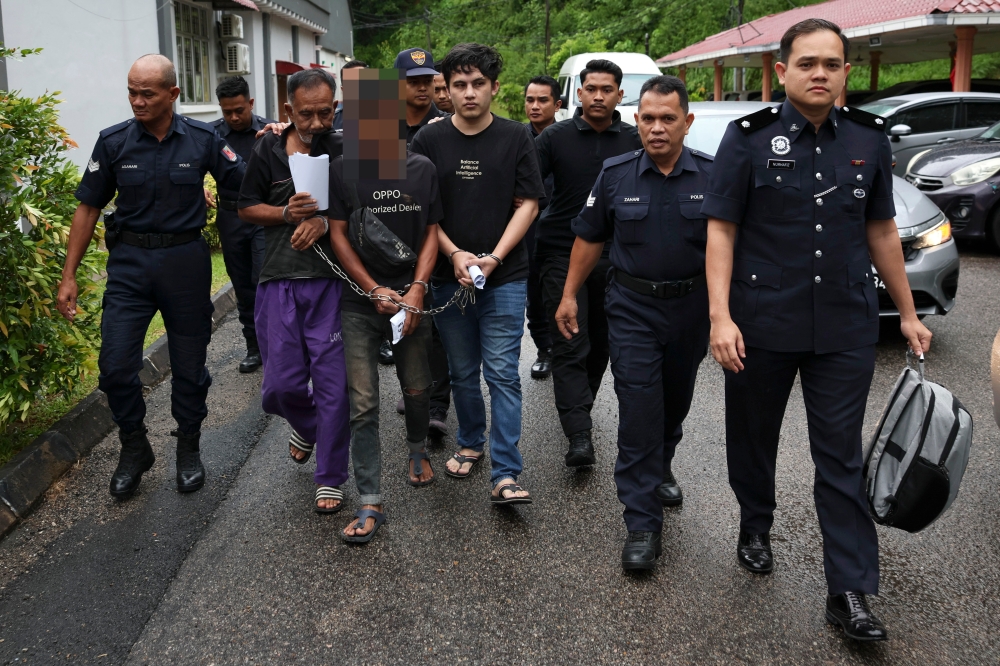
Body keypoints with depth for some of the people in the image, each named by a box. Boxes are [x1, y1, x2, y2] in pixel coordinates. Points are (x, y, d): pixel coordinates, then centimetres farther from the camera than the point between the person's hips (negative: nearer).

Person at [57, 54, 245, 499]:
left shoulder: (202, 140, -3)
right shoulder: (114, 142, -2)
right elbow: (88, 208, 3)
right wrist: (68, 276, 1)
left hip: (186, 260, 0)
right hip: (130, 262, 1)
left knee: (189, 365, 9)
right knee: (116, 365, -4)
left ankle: (189, 449, 29)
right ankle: (134, 449, 19)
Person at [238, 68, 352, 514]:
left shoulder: (346, 152, 3)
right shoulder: (268, 151, 7)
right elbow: (246, 209, 12)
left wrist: (325, 221, -16)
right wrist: (287, 214, -7)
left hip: (331, 281, -1)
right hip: (280, 281, 2)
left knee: (333, 383, 0)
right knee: (282, 384, 4)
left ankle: (330, 478, 15)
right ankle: (306, 425, 40)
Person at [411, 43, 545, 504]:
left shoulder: (515, 138, 1)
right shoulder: (429, 140, 3)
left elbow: (528, 204, 0)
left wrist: (494, 257, -11)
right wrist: (455, 254, -10)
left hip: (505, 278, -2)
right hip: (448, 276, 2)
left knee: (502, 374, -5)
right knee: (463, 373, 14)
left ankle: (505, 475, -3)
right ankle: (471, 443, 34)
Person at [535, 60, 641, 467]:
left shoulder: (635, 142, 3)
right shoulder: (555, 138, -1)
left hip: (614, 257, 3)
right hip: (562, 253, -2)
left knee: (600, 343, 13)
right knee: (570, 347, -8)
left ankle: (578, 412, 34)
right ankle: (579, 436, -10)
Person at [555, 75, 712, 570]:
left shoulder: (711, 177, -4)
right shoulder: (616, 175, -2)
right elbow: (589, 238, 6)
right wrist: (569, 296, 4)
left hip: (691, 307, 2)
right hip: (633, 309, -1)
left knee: (674, 405, 18)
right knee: (639, 413, -6)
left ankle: (656, 474, 45)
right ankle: (642, 524, -1)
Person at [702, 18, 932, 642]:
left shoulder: (869, 139, 5)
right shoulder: (750, 137, -5)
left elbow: (881, 230, 12)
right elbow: (721, 229, -7)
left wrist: (909, 314, 14)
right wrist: (721, 315, -16)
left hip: (845, 329, 2)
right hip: (762, 324, -1)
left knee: (841, 456, 3)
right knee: (754, 437, 16)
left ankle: (850, 591, 11)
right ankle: (756, 527, 41)